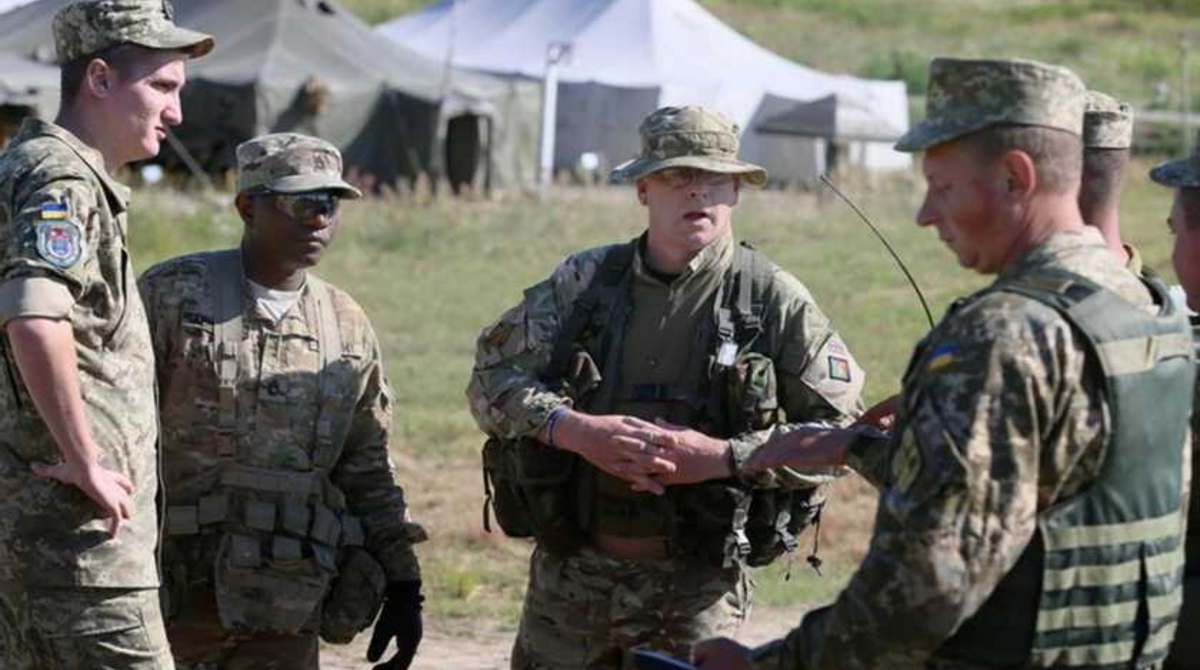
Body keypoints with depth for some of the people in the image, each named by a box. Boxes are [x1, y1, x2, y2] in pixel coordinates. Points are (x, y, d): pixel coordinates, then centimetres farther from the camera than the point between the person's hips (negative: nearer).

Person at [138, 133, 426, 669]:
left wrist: (402, 582, 13)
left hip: (287, 607, 4)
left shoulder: (348, 328, 12)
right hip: (177, 593, -4)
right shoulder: (172, 295, -2)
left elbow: (367, 472, 18)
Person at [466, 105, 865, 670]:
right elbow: (492, 376, 2)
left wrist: (722, 457, -18)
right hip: (570, 568, 3)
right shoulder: (585, 280, 5)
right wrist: (575, 429, -16)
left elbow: (843, 432, -6)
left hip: (698, 584, -3)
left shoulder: (775, 300, -3)